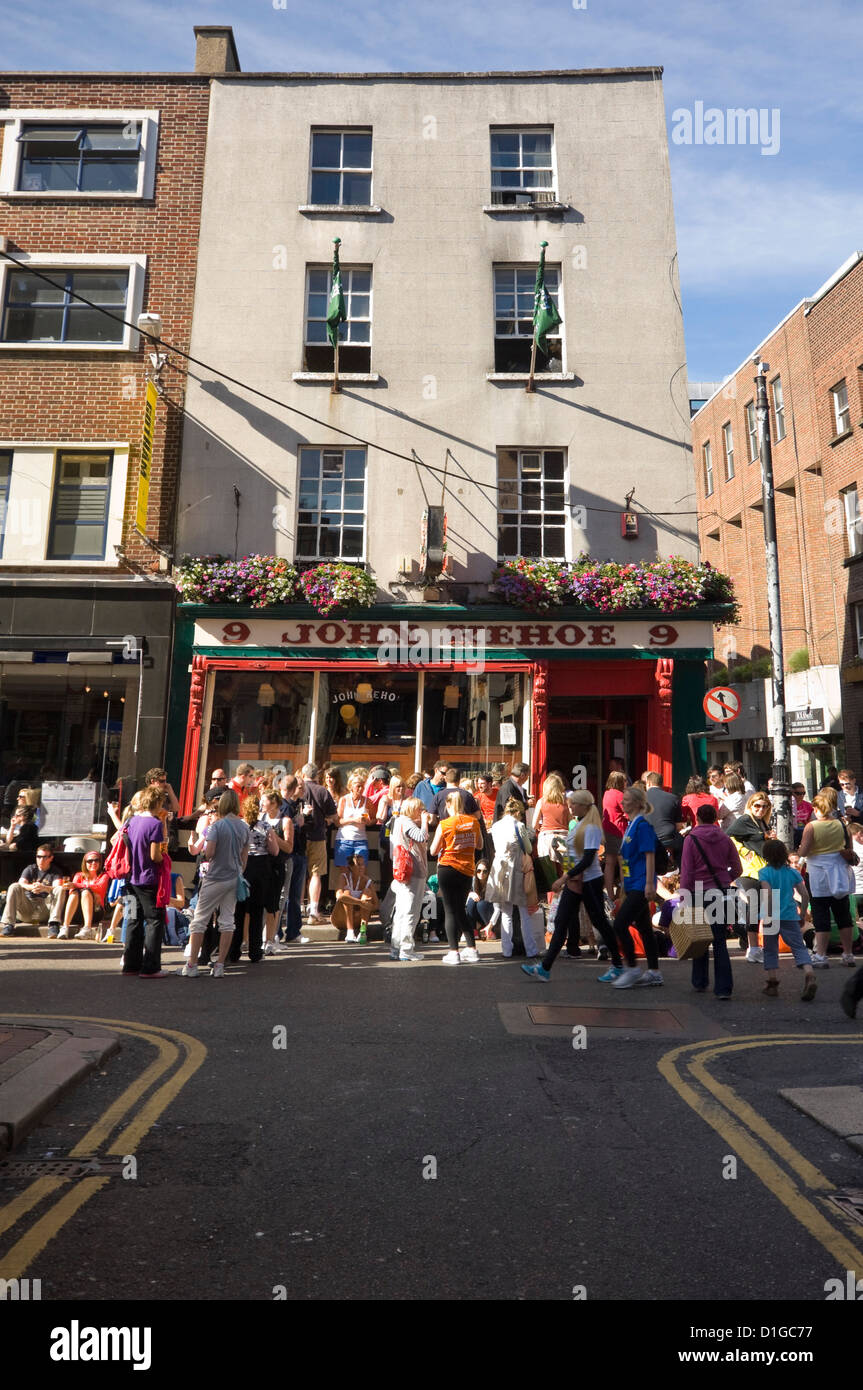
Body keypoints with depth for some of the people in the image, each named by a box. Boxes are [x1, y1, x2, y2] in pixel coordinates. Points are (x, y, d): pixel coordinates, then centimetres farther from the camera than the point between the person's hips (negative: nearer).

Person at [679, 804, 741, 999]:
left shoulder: (691, 839, -5)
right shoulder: (725, 839, 3)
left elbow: (686, 872, -7)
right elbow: (737, 870, 6)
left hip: (699, 893, -2)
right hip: (722, 894, 2)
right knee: (720, 941, 4)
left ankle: (700, 983, 23)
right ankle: (723, 988, -1)